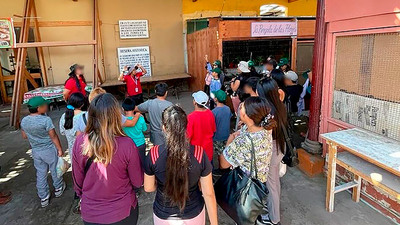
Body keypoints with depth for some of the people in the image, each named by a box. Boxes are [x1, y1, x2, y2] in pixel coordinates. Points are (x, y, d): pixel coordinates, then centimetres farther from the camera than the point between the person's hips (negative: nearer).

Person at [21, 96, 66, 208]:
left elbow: (24, 136, 9)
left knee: (40, 174, 16)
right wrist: (60, 149, -9)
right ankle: (58, 189, 39)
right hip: (49, 150, -5)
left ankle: (44, 198, 26)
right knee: (55, 170, 18)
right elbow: (53, 136, -18)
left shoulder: (24, 121, -4)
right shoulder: (45, 120, -23)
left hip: (35, 151, 5)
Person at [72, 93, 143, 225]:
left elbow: (77, 180, -3)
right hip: (122, 213, -1)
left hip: (90, 214, 2)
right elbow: (138, 182, -13)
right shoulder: (127, 145, -26)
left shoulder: (80, 142, -18)